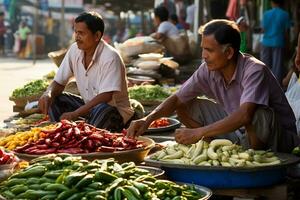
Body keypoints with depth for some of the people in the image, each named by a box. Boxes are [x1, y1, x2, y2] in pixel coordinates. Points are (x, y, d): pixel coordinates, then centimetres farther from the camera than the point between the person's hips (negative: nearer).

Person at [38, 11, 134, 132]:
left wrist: (75, 114, -36)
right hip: (88, 105, 7)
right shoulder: (74, 50, -4)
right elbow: (59, 82, 2)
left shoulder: (110, 57, -23)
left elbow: (105, 97, -30)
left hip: (115, 112, -7)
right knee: (52, 100, -8)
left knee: (100, 110, -38)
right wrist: (48, 94, -21)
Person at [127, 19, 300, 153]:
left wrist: (198, 133, -41)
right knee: (186, 107, -4)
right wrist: (148, 120, -19)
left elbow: (244, 115, -41)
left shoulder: (255, 71, -28)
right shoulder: (208, 70, -9)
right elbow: (178, 99, -2)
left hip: (278, 138, -6)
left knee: (259, 115, -39)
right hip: (238, 131, 6)